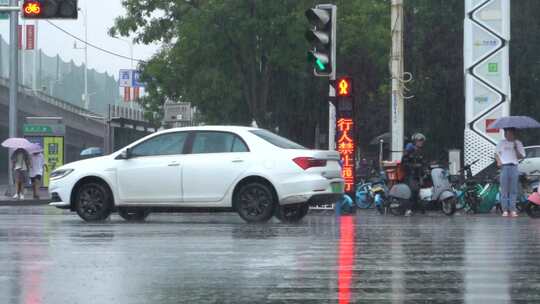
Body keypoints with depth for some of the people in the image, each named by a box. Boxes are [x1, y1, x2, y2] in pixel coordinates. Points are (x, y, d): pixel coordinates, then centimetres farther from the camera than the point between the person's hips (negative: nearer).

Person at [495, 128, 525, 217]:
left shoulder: (518, 143, 8)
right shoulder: (502, 143, 10)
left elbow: (521, 156, 4)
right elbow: (496, 153, 16)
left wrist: (516, 149, -12)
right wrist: (498, 161, -1)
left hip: (514, 167, 0)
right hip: (504, 167, 0)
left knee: (513, 190, -1)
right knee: (504, 190, -3)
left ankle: (512, 210, 0)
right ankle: (505, 210, -2)